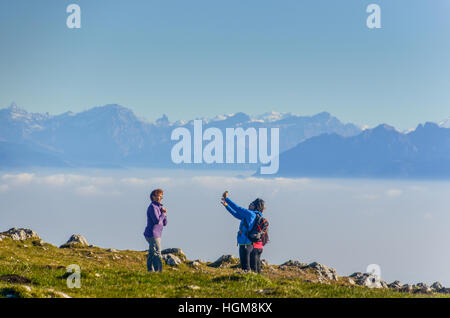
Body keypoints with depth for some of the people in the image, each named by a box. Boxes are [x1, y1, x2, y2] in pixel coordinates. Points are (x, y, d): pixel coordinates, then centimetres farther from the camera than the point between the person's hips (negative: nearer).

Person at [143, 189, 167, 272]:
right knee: (157, 255, -12)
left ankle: (150, 271, 11)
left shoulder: (158, 207, 17)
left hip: (156, 235, 10)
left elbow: (164, 223, 16)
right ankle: (159, 271, -16)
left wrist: (164, 213, 1)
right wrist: (163, 214, -7)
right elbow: (157, 221, -22)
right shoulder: (152, 207, -12)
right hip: (152, 234, -10)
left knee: (152, 255, 9)